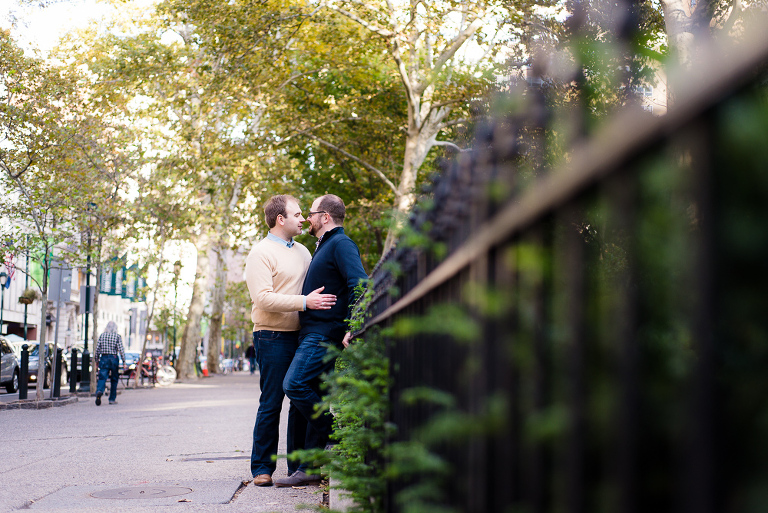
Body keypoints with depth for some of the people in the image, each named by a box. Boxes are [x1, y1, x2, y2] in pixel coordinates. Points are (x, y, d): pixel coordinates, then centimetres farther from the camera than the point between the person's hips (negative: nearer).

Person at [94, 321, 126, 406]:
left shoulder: (102, 335, 6)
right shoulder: (117, 336, -1)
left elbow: (97, 349, 6)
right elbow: (121, 350, -7)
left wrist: (97, 360, 15)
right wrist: (124, 361, -2)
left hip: (103, 358, 1)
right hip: (113, 358, -1)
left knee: (102, 378, -5)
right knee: (114, 379, 11)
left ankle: (99, 391, -35)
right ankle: (112, 399, 14)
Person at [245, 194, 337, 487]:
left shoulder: (302, 251, 17)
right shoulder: (261, 253, -6)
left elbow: (317, 287, 27)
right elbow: (263, 298, -17)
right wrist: (305, 302, -22)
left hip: (302, 336, 7)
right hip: (273, 338, -7)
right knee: (271, 404, -5)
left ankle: (298, 466, 14)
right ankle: (262, 468, 3)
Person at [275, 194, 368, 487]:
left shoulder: (341, 244, -8)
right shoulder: (325, 247, 24)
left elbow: (359, 285, -21)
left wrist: (352, 328, -26)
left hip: (325, 332, -10)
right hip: (314, 333, 10)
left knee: (295, 384, -19)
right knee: (314, 397, 6)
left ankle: (335, 436, -7)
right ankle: (309, 469, 6)